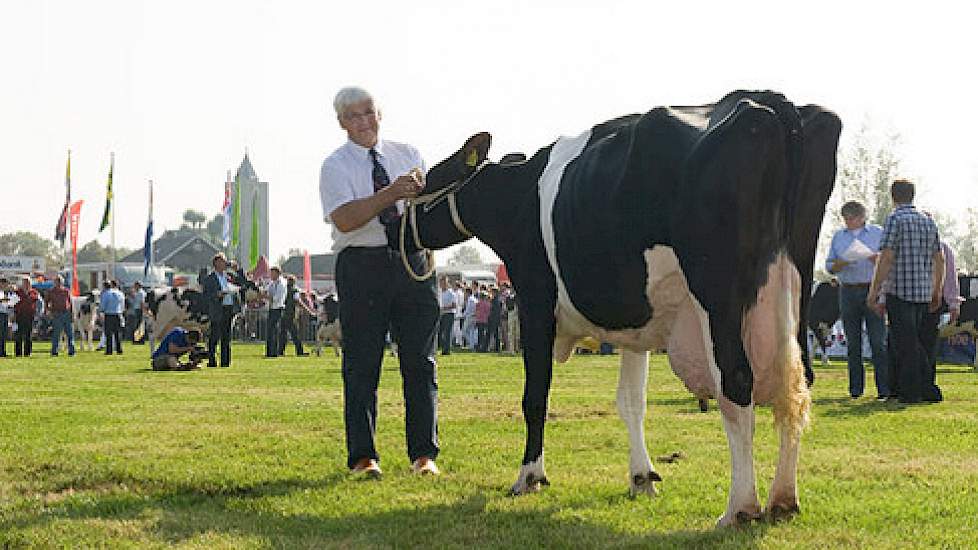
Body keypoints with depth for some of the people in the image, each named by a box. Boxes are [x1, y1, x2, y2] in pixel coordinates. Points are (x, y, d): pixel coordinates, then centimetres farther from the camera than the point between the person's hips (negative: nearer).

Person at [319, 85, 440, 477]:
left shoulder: (407, 155, 14)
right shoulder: (335, 166, 1)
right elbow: (344, 220, -15)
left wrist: (420, 188, -15)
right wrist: (390, 194, -27)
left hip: (411, 263, 3)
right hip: (361, 265, -3)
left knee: (420, 361, 2)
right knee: (361, 364, -1)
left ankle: (423, 454, 6)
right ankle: (362, 456, 4)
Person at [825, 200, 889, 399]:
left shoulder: (878, 233, 8)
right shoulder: (838, 236, 15)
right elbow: (830, 266, 13)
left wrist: (878, 259, -14)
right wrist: (841, 263, -9)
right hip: (848, 291, 3)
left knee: (878, 341, -8)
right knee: (853, 342, 3)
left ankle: (884, 388, -8)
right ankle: (855, 388, 8)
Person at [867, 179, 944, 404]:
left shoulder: (895, 219, -8)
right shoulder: (928, 222, 13)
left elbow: (885, 259, -14)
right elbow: (939, 260, 16)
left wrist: (873, 293, -12)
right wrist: (937, 292, 24)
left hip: (900, 291, -6)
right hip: (924, 292, 6)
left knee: (905, 344, -3)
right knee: (918, 342, 14)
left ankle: (910, 392, -3)